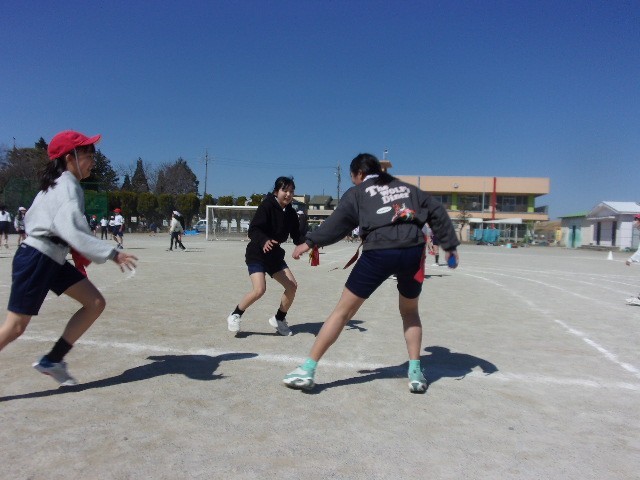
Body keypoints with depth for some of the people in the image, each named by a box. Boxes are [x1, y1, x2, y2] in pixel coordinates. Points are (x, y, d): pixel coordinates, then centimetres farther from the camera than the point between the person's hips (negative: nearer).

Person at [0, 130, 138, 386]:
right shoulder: (68, 186, -17)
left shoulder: (55, 184, 13)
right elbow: (72, 231, -31)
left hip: (53, 259, 10)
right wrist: (112, 254, -33)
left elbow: (31, 218, 19)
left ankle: (52, 361, 10)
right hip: (36, 259, -10)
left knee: (95, 303, 4)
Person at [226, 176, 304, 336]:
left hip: (275, 254, 7)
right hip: (256, 254, -7)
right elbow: (253, 230, -25)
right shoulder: (267, 206, -17)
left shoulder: (290, 213, 1)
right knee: (259, 289, -22)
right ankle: (234, 316, 4)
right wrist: (264, 241, -45)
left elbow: (296, 236, 5)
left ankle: (279, 319, 21)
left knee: (292, 285, 0)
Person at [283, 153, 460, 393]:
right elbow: (437, 212, 21)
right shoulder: (407, 188, 27)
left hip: (378, 252, -3)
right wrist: (450, 245, 21)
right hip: (413, 251, 4)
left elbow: (339, 222, 3)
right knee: (409, 311, 27)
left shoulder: (358, 192, 15)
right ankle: (416, 373, 19)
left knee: (343, 310, 6)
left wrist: (310, 241, 7)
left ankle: (307, 370, 8)